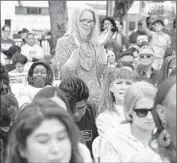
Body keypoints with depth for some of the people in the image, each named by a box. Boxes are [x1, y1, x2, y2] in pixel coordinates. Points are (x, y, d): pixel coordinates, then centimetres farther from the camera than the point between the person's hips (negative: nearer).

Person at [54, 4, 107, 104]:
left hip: (95, 96, 4)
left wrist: (101, 46, -4)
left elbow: (103, 71, 1)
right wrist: (76, 49, -19)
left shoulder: (95, 43, 8)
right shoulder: (63, 42, -4)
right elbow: (65, 74, -14)